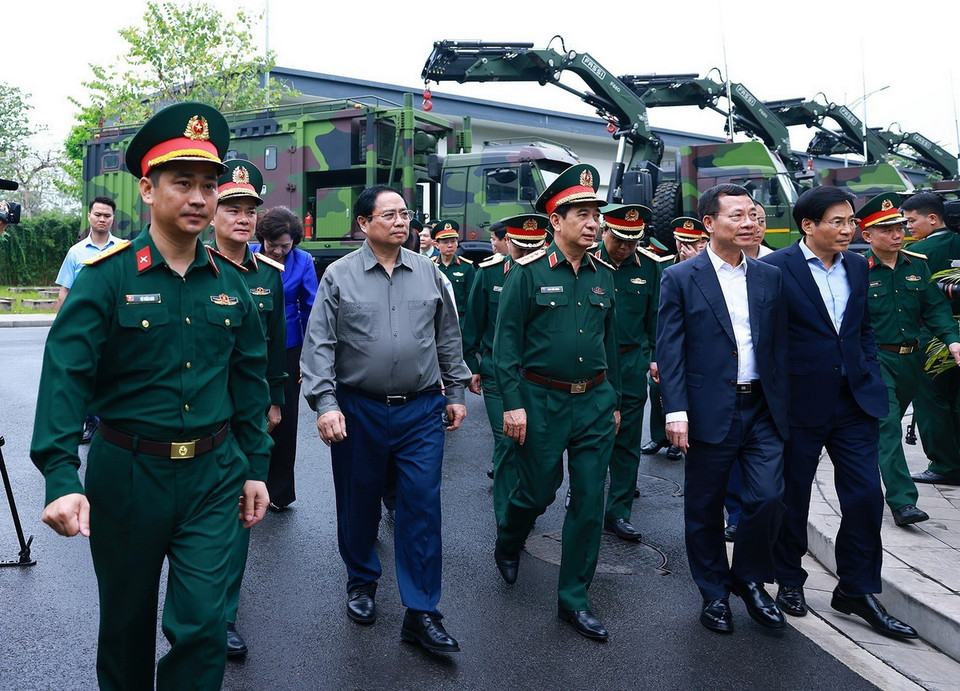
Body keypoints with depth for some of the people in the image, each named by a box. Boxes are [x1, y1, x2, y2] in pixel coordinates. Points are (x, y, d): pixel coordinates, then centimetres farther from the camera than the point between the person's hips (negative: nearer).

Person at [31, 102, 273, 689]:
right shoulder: (107, 277, -9)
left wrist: (256, 467, 8)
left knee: (203, 624, 2)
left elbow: (249, 377, 8)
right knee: (127, 623, 18)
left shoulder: (230, 282, 2)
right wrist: (61, 477, -26)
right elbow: (66, 375, -15)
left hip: (213, 473, 2)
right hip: (127, 473, -2)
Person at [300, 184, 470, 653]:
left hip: (422, 411, 1)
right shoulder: (339, 276, -2)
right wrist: (325, 403, -14)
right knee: (358, 505, 13)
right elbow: (319, 345, -5)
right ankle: (361, 583, 38)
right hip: (358, 411, -1)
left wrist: (455, 393, 12)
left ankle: (421, 613, 11)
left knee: (422, 507, 1)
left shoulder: (428, 272, 6)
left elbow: (448, 338, 13)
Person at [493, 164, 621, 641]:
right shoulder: (528, 273, -7)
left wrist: (613, 402, 14)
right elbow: (506, 342, -8)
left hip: (595, 402, 4)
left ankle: (573, 600, 19)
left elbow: (609, 342, 14)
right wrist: (512, 403, -14)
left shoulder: (603, 276, 7)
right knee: (537, 491, 9)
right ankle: (508, 541, 43)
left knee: (590, 503, 5)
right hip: (542, 401, -4)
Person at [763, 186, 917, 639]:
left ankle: (856, 590, 21)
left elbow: (865, 329, 17)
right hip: (800, 402, -5)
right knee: (793, 497, 10)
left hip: (855, 400, 5)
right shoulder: (775, 268, -11)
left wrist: (870, 377, 8)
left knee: (865, 496, 4)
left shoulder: (858, 267, 9)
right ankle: (789, 581, 30)